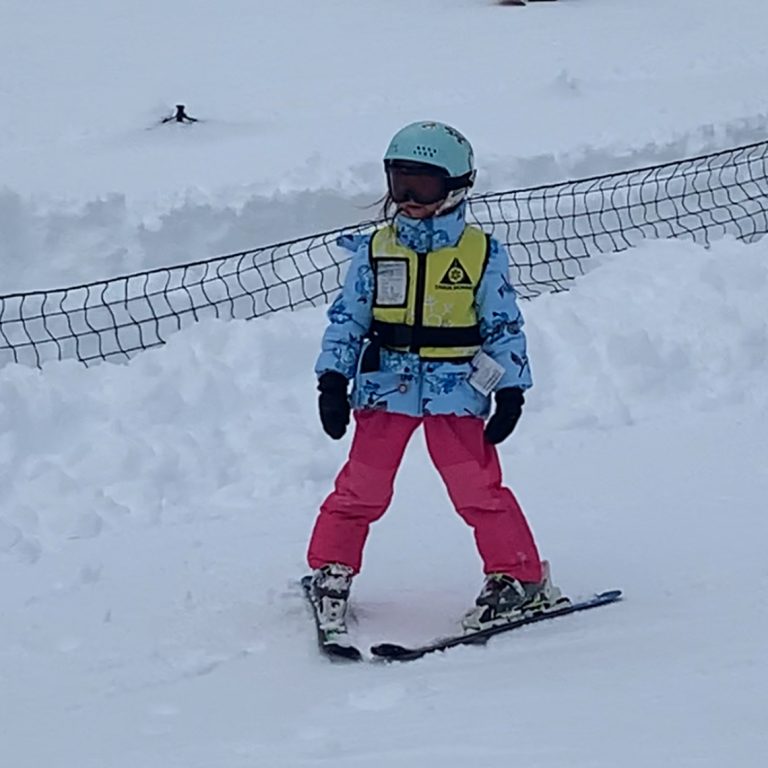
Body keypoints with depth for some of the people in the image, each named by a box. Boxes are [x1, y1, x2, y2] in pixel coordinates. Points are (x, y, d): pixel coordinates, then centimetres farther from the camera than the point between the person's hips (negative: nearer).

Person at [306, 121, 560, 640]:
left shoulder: (483, 256, 0)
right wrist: (333, 378, 1)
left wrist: (511, 391, -1)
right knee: (362, 489, 5)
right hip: (385, 388, 2)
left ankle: (521, 578, 5)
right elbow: (346, 318, 8)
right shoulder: (375, 251, 4)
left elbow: (504, 327, 4)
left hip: (456, 392, -2)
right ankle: (330, 573, 19)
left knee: (478, 489, -4)